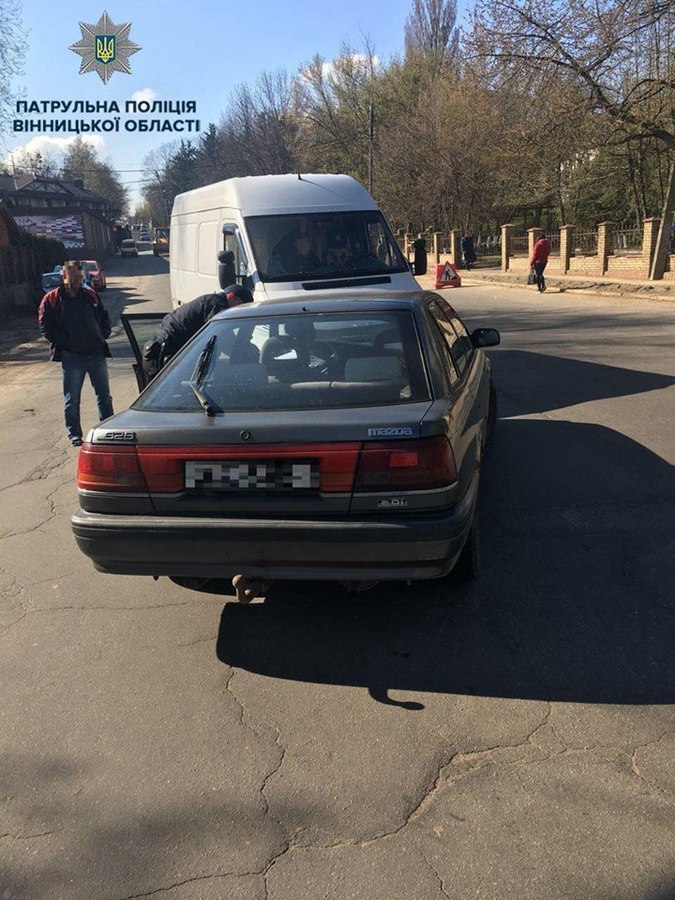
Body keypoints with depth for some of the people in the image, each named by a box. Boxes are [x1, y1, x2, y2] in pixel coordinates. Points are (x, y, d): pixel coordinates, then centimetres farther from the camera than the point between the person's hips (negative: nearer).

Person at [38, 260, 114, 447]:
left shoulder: (90, 295, 7)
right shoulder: (52, 300, -3)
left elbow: (104, 318, 16)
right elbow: (45, 328, -4)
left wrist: (103, 335, 2)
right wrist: (65, 341, -10)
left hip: (97, 354, 3)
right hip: (71, 357, -3)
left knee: (104, 396, 10)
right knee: (72, 400, 4)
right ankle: (74, 435, 16)